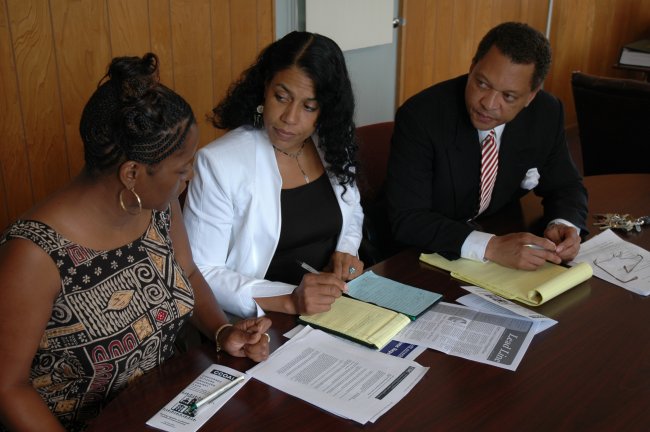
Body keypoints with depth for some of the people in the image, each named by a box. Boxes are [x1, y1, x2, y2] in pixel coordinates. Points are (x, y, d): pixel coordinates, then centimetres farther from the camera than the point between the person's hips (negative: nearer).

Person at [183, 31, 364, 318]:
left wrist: (346, 251, -2)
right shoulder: (218, 164, -16)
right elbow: (200, 274, -16)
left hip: (339, 305, 5)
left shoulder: (334, 147, 1)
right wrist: (289, 300, -27)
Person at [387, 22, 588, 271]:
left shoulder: (546, 114, -9)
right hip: (421, 260, -4)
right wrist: (491, 248, -38)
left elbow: (565, 187, 6)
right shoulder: (420, 116, -23)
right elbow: (406, 219, -27)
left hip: (503, 239, 5)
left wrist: (565, 226, -17)